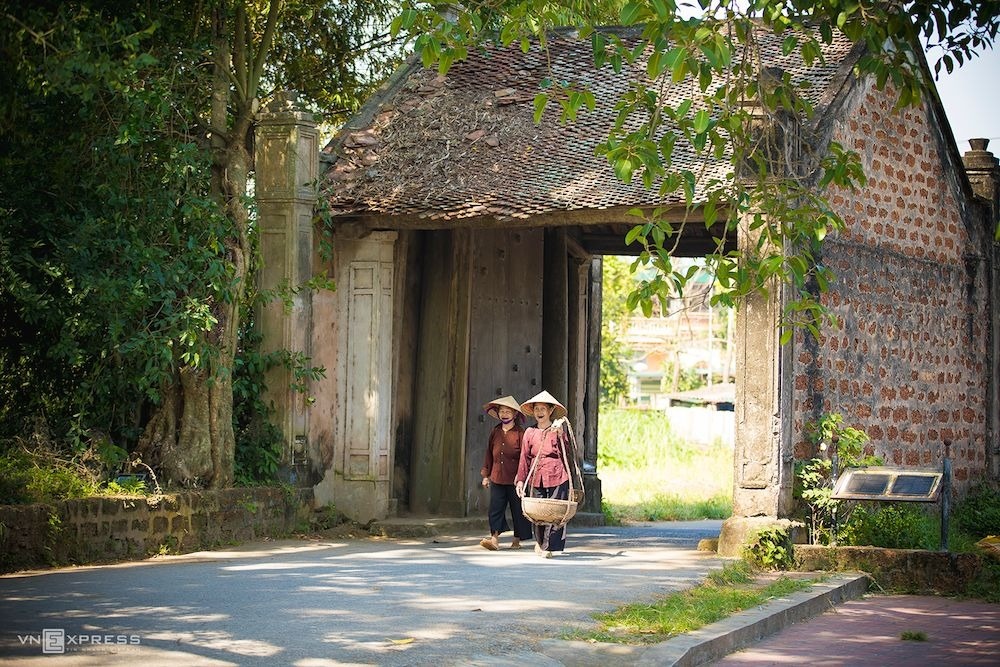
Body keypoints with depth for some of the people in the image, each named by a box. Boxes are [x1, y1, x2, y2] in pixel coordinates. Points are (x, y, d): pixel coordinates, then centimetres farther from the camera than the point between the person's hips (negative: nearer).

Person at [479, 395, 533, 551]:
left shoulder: (520, 433, -4)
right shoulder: (495, 432, 10)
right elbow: (489, 455, 16)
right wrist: (486, 475, 14)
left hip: (514, 479, -4)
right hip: (497, 478, 4)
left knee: (517, 509, 4)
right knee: (495, 508, -6)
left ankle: (517, 540, 15)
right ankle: (494, 539, -11)